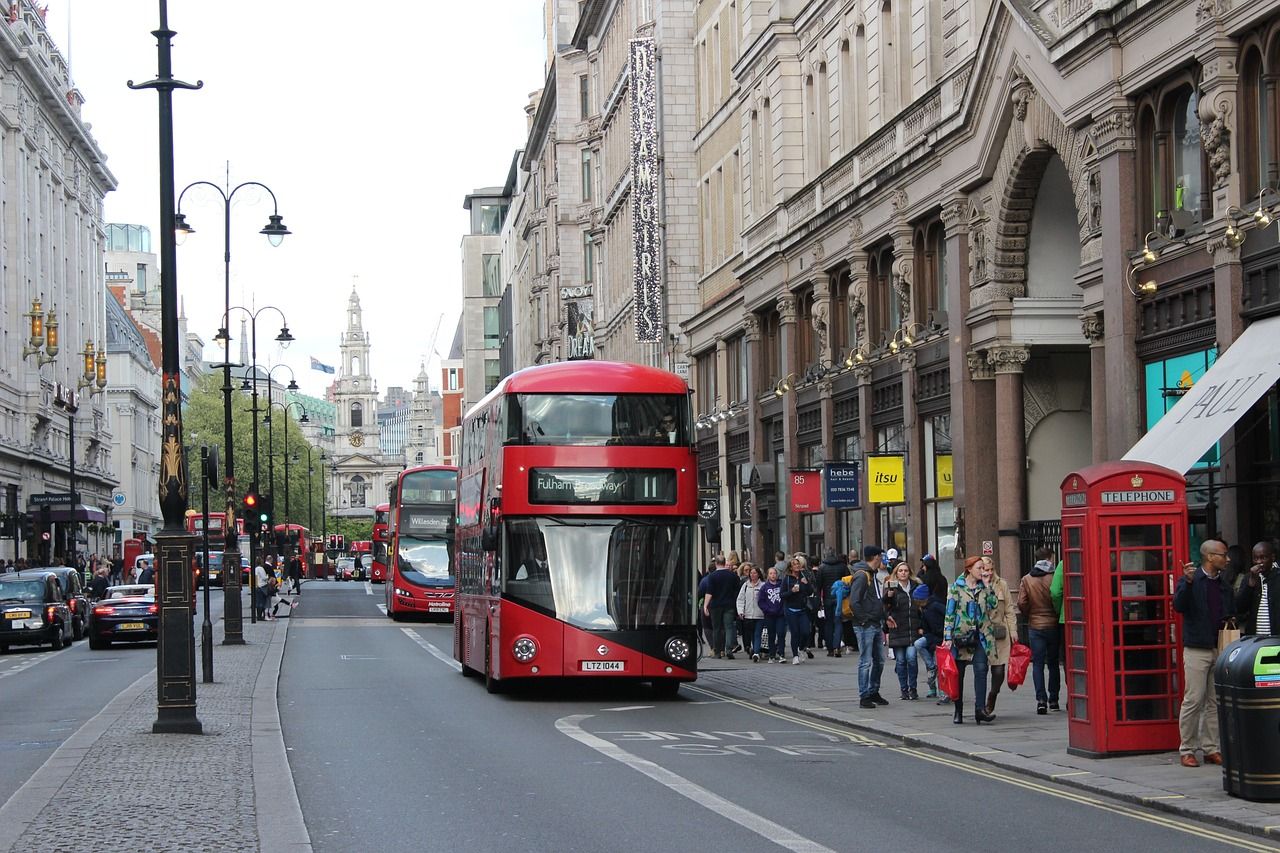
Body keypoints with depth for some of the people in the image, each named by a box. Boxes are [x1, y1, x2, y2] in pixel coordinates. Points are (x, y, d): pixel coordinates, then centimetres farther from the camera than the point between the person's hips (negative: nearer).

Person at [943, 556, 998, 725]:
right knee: (958, 673, 4)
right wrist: (948, 638, -7)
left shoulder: (983, 587, 12)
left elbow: (992, 605, -1)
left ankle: (980, 709, -18)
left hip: (980, 636, 2)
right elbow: (949, 613, -1)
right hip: (960, 635, -2)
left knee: (981, 669, -14)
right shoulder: (956, 587, 1)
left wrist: (986, 584, 0)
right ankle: (958, 712, 14)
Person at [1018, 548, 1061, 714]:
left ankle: (1041, 700, -10)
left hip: (1034, 626, 1)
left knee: (1038, 664, 2)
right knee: (1053, 663, 12)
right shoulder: (1053, 578, -8)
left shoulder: (1026, 580, -1)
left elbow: (1022, 603, -5)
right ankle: (1053, 700, 15)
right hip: (1053, 625, -1)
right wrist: (1057, 615, 6)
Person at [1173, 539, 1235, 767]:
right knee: (1193, 700, -6)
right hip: (1196, 649, -6)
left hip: (1220, 649, 6)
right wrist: (1187, 582, -30)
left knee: (1216, 701, 7)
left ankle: (1211, 749, 13)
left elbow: (1231, 613, 24)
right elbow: (1178, 605, -18)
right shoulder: (1191, 579, -3)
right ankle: (1187, 750, 0)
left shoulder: (1223, 584, 15)